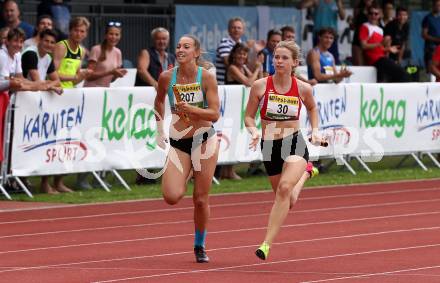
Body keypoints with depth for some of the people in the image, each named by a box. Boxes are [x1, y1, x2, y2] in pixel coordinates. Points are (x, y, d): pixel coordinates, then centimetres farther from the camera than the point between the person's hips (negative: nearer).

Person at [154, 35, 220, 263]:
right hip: (177, 143, 1)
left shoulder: (206, 77, -10)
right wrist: (159, 129, 14)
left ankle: (200, 246, 23)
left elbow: (214, 114, -14)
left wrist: (190, 109, -28)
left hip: (204, 141, -1)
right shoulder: (167, 77, -5)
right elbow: (159, 101, 17)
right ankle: (184, 179, 20)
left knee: (201, 199, 2)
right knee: (171, 197, -17)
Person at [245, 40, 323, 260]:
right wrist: (254, 131, -18)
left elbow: (312, 108, 20)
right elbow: (249, 117, 2)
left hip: (295, 144, -2)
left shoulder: (303, 89, -2)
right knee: (285, 201, 17)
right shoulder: (260, 86, -5)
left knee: (284, 188, -29)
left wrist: (315, 130, 6)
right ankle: (304, 173, 56)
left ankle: (267, 243, -30)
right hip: (269, 146, 2)